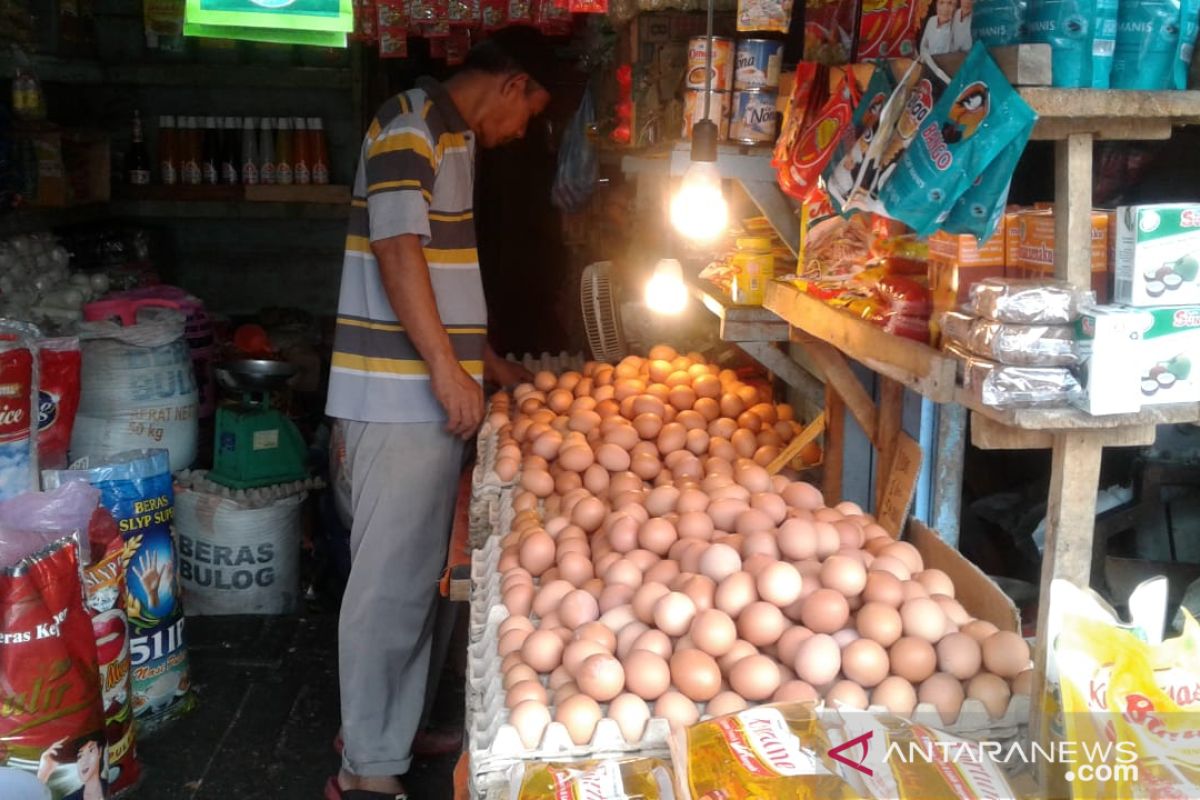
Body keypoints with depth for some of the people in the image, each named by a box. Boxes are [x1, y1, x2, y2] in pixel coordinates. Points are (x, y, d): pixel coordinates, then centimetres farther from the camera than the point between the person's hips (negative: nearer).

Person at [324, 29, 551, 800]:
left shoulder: (452, 137, 20)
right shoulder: (411, 123, -9)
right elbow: (397, 250, -19)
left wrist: (487, 362, 28)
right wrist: (448, 372, -21)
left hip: (433, 393, 10)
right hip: (398, 397, -10)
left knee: (419, 572, 15)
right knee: (389, 579, -3)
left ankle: (398, 734, 27)